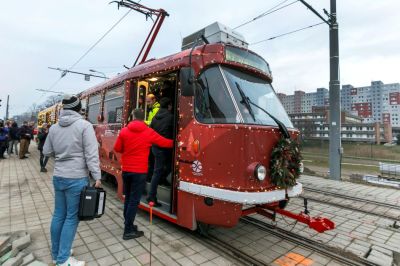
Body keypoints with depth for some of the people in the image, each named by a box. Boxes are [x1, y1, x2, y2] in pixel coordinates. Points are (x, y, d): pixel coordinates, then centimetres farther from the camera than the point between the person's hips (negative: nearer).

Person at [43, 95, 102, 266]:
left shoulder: (54, 127, 7)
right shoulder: (84, 125, -12)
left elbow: (47, 152, 16)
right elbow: (91, 154, -17)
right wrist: (97, 177, -14)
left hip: (58, 177, 7)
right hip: (77, 178, -6)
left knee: (58, 215, 17)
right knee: (72, 217, 4)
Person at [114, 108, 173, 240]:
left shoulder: (124, 131, 0)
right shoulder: (149, 132, -7)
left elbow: (117, 148, 6)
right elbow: (165, 143, 1)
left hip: (126, 170, 4)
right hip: (140, 171, -4)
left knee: (128, 198, 17)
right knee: (134, 200, 2)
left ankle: (128, 225, 29)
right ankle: (128, 231, 8)